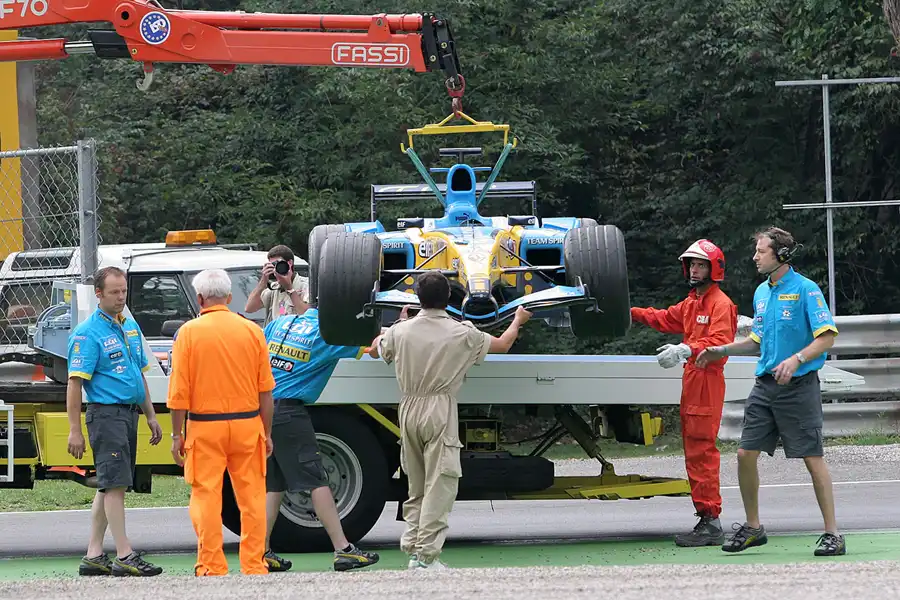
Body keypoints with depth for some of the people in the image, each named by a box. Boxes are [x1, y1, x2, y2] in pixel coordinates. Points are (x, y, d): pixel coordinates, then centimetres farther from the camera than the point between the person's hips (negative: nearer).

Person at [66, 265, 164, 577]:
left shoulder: (131, 327, 15)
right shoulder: (88, 333, -10)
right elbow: (74, 382, -13)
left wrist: (151, 417, 20)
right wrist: (74, 430, -18)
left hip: (130, 413, 8)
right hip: (106, 413, -8)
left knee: (109, 485, 10)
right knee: (115, 484, -11)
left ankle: (94, 556, 15)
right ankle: (125, 557, -14)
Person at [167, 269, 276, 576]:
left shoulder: (189, 332, -5)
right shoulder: (252, 331, 2)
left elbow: (179, 390, -6)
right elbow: (265, 389, 5)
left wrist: (177, 435, 1)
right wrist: (266, 433, 14)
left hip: (205, 427, -2)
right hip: (247, 424, 2)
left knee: (206, 497, 3)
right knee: (251, 496, 8)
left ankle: (212, 568, 4)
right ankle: (254, 565, 10)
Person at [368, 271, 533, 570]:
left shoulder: (401, 331, 3)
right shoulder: (462, 333, -4)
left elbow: (374, 351, 25)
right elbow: (502, 345, 12)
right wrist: (518, 320, 33)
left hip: (409, 410, 4)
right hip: (439, 412, -4)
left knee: (416, 486, 15)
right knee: (439, 484, -5)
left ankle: (412, 548, 12)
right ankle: (426, 554, -12)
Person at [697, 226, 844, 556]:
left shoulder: (806, 290, -9)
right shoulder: (762, 292, 14)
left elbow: (827, 337, -14)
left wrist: (796, 359, -26)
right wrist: (722, 351, 17)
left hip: (798, 386, -7)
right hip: (765, 385, 7)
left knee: (813, 459, -6)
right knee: (745, 454, 4)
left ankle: (832, 533, -1)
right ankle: (753, 527, 18)